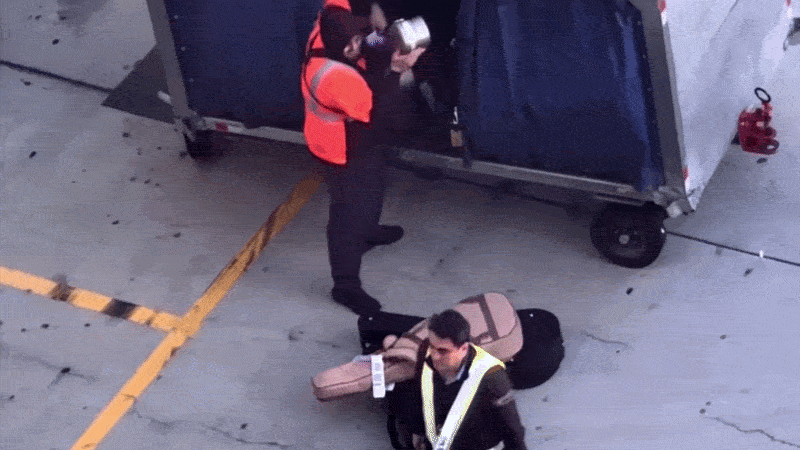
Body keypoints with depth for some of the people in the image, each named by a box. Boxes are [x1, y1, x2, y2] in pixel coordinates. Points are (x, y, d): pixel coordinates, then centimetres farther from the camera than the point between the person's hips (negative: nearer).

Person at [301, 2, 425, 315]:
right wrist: (396, 71, -41)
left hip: (356, 144, 10)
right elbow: (377, 111, -38)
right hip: (344, 154, -9)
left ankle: (368, 232, 62)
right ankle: (345, 286, 23)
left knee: (371, 190, 34)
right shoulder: (338, 78, -42)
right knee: (348, 217, 7)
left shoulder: (324, 35, -18)